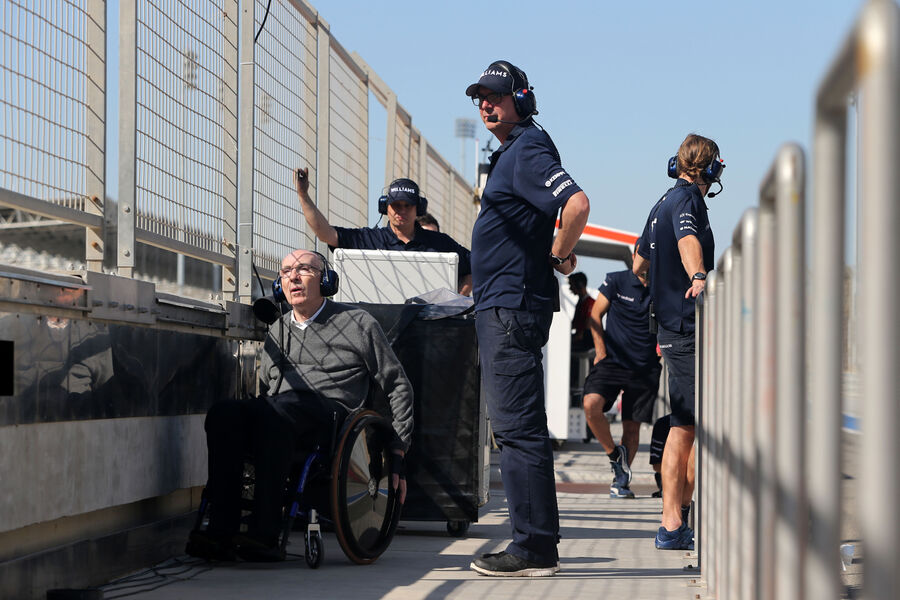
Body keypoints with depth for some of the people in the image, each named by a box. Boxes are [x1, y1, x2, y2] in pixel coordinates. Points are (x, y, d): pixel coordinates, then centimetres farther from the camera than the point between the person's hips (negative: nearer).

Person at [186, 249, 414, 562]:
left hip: (331, 412, -4)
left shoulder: (358, 324, 13)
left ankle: (264, 534, -39)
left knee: (272, 411, -38)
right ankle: (220, 532, -35)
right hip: (278, 417, 5)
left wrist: (398, 455, 5)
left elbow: (398, 387, 13)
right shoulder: (278, 331, 27)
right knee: (223, 413, -29)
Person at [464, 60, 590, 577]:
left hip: (513, 308, -11)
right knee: (517, 427, 12)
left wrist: (558, 256, -14)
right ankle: (535, 546, 16)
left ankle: (534, 548, -9)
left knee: (517, 427, -11)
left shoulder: (529, 150, -11)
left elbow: (578, 203, -27)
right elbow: (561, 208, 33)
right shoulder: (511, 152, 21)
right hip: (500, 306, 11)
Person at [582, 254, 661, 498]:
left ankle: (621, 481, 16)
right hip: (613, 359, -1)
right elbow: (595, 315, 7)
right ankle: (615, 454, -1)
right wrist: (601, 352, 1)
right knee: (591, 404, -24)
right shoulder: (617, 281, -1)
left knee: (632, 427, 2)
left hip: (645, 368, 1)